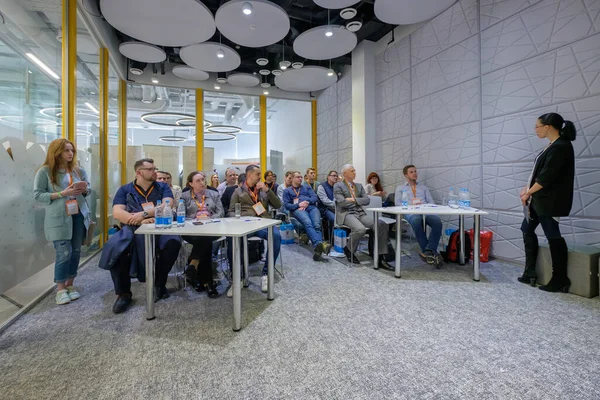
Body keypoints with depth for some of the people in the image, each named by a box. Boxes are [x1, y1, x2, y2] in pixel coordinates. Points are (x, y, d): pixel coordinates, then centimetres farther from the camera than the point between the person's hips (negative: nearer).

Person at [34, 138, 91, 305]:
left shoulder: (78, 170, 8)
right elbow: (37, 194, -7)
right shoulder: (45, 171, -4)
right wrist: (62, 193, -19)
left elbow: (88, 188, 16)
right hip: (59, 218, -4)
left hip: (79, 215, 4)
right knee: (64, 253, -5)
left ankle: (70, 284, 22)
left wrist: (85, 189, -8)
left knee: (76, 251, 8)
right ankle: (60, 289, 11)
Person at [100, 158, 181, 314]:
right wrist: (141, 221, -18)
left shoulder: (163, 187, 13)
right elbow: (117, 212, -2)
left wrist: (144, 214, -16)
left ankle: (159, 283, -6)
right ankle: (123, 293, -9)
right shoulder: (125, 190, 12)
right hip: (132, 229, 0)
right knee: (113, 248, -30)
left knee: (173, 241, -31)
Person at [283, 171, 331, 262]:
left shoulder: (307, 187, 32)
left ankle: (318, 251, -46)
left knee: (317, 225, -30)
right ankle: (320, 244, -58)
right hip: (298, 209, -2)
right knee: (308, 223, -36)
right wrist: (299, 205, -7)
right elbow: (286, 205, 9)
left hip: (311, 207, 3)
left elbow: (315, 197, 16)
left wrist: (307, 202, -5)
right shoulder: (287, 191, 24)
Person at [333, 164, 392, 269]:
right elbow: (341, 202, -11)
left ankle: (380, 258, -16)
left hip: (360, 213, 6)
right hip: (346, 214, -5)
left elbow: (367, 200, 8)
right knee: (360, 229, -36)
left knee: (382, 224, -19)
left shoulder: (359, 186, 21)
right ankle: (349, 250, -5)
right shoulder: (338, 186, 4)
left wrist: (354, 200, -5)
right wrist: (356, 200, 0)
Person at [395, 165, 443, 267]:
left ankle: (428, 251, -36)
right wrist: (411, 205, -9)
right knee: (417, 221, -40)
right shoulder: (400, 188, 23)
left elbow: (432, 202, 19)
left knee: (437, 221, -33)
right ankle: (432, 252, -34)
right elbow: (397, 203, 8)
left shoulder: (423, 187, 31)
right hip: (410, 212, -3)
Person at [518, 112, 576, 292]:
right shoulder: (553, 146, 13)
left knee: (554, 238, 0)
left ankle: (560, 281, 15)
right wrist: (527, 189, 6)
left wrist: (528, 193, -12)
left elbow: (547, 176, -21)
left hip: (551, 202, -10)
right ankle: (530, 273, 22)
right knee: (527, 229, 14)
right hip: (541, 199, 10)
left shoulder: (561, 147, -17)